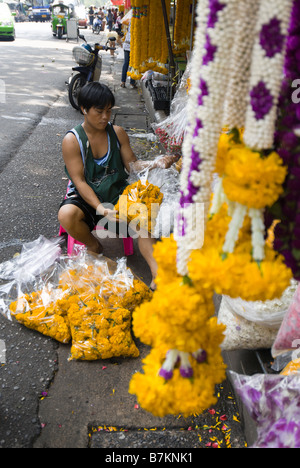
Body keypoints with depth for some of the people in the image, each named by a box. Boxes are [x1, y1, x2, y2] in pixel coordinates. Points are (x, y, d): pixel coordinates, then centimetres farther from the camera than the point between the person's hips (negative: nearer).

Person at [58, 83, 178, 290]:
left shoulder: (118, 133, 2)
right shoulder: (72, 140, -10)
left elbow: (132, 164, 6)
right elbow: (79, 181, -15)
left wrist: (157, 163, -15)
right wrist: (100, 208, -29)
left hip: (117, 193, 2)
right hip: (87, 196, -2)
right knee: (66, 215, -33)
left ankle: (157, 273, -33)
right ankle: (93, 245, -1)